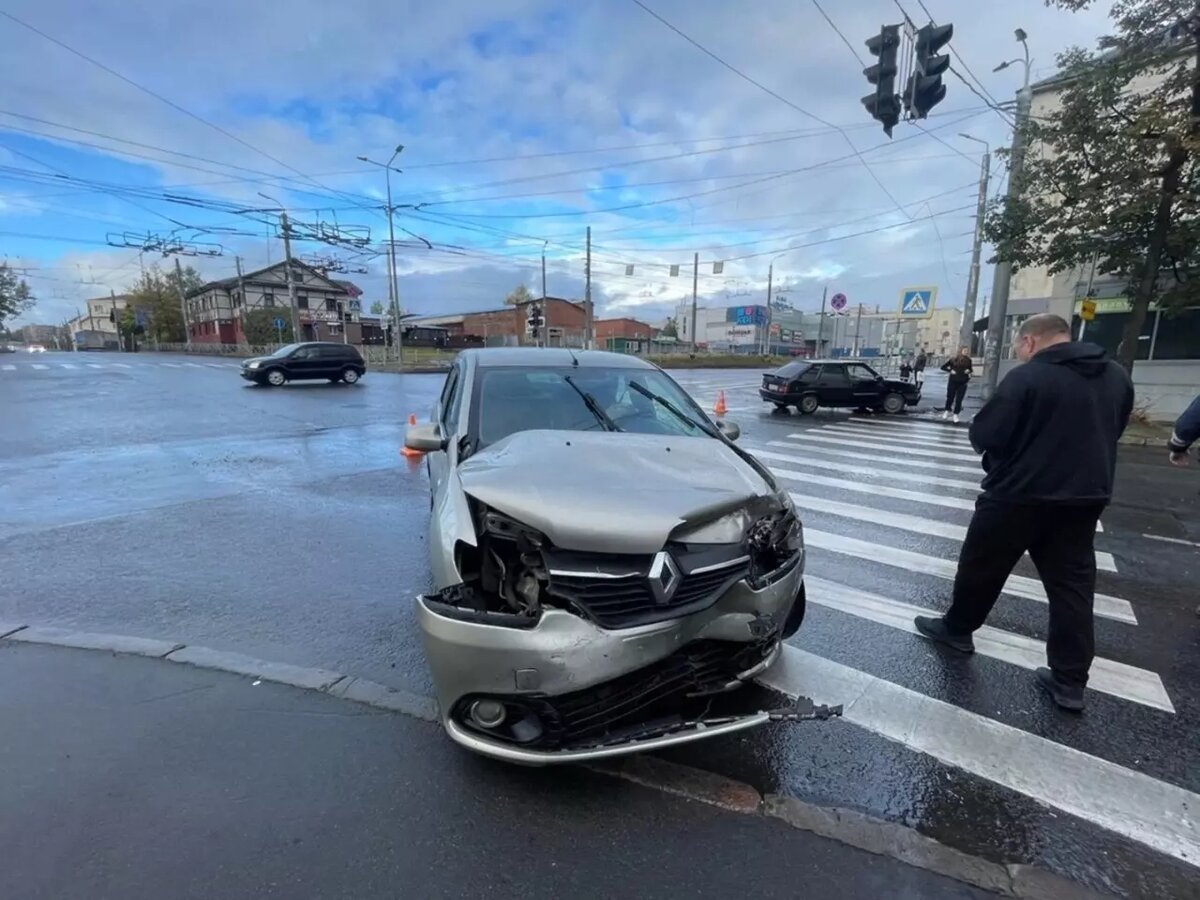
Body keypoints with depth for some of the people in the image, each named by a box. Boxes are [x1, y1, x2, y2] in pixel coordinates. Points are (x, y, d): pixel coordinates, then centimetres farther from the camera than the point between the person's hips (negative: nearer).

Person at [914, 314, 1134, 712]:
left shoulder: (1028, 377, -16)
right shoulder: (1118, 376, 7)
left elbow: (983, 434, -15)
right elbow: (1110, 431, 20)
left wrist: (1015, 446, 7)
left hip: (1020, 494, -6)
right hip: (1086, 495, 7)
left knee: (982, 566, 12)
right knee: (1072, 582, 10)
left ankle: (957, 628, 30)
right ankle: (1070, 680, 14)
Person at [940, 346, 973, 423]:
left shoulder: (968, 361, 3)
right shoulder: (953, 359, -4)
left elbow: (971, 369, 18)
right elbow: (943, 367, 2)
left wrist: (969, 371, -5)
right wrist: (950, 370, -11)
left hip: (963, 383, 2)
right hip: (953, 382, -2)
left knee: (959, 399, 2)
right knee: (950, 397, 7)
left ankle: (955, 414, 11)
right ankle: (947, 411, 29)